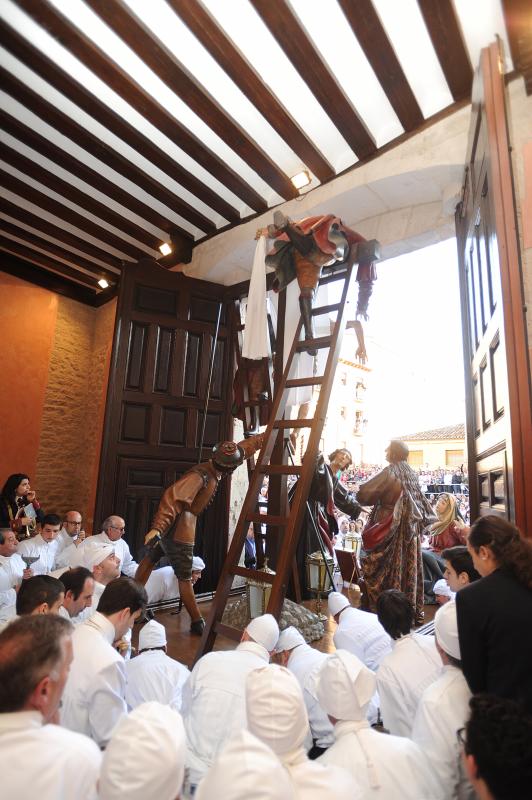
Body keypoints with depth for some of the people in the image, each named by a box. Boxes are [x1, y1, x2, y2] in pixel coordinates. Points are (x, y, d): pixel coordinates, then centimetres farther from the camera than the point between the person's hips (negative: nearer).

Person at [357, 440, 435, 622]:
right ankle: (414, 610, 23)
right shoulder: (411, 473, 7)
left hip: (390, 531, -7)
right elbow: (422, 503, 17)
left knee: (390, 569, 1)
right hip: (411, 530, 7)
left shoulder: (389, 472, -15)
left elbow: (363, 495, -16)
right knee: (410, 566, 14)